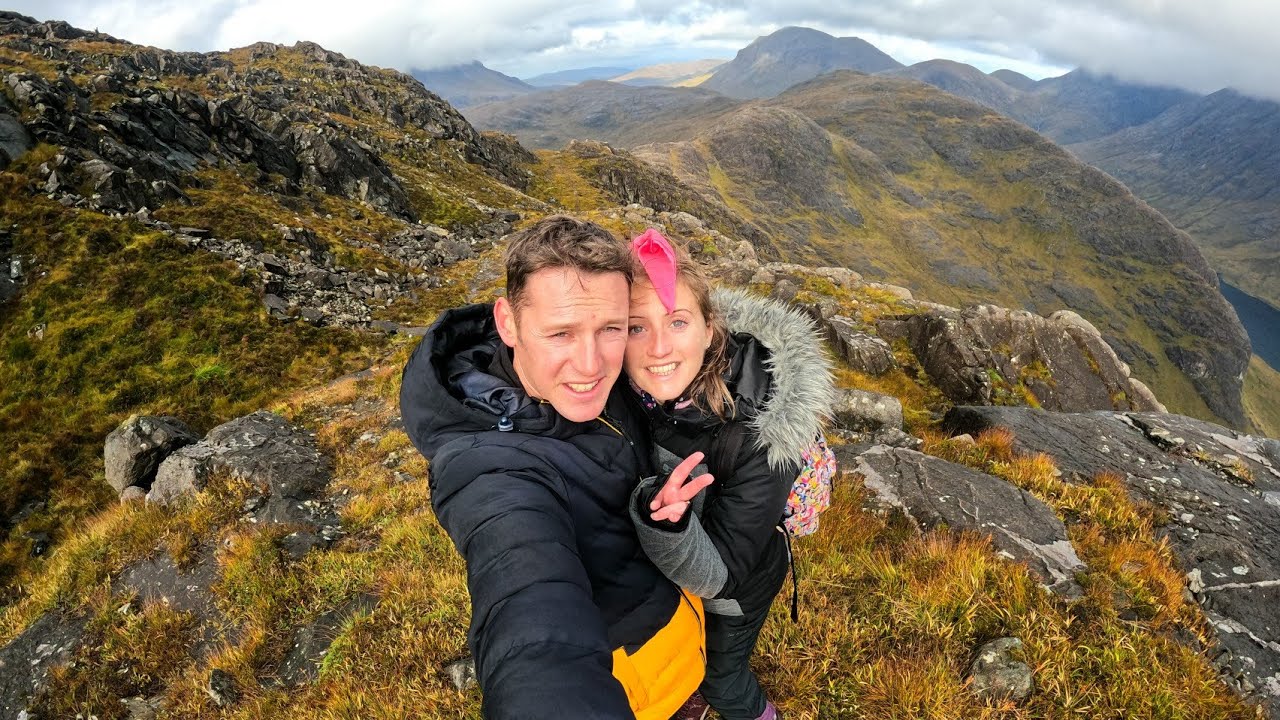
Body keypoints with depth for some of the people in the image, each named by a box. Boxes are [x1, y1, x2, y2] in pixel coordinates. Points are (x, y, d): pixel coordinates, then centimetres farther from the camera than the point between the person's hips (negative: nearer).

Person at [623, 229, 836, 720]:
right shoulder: (628, 391, -26)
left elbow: (718, 575, -35)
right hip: (666, 563, 4)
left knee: (723, 673, 23)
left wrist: (668, 522, -54)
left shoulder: (763, 433, -38)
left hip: (734, 583, -4)